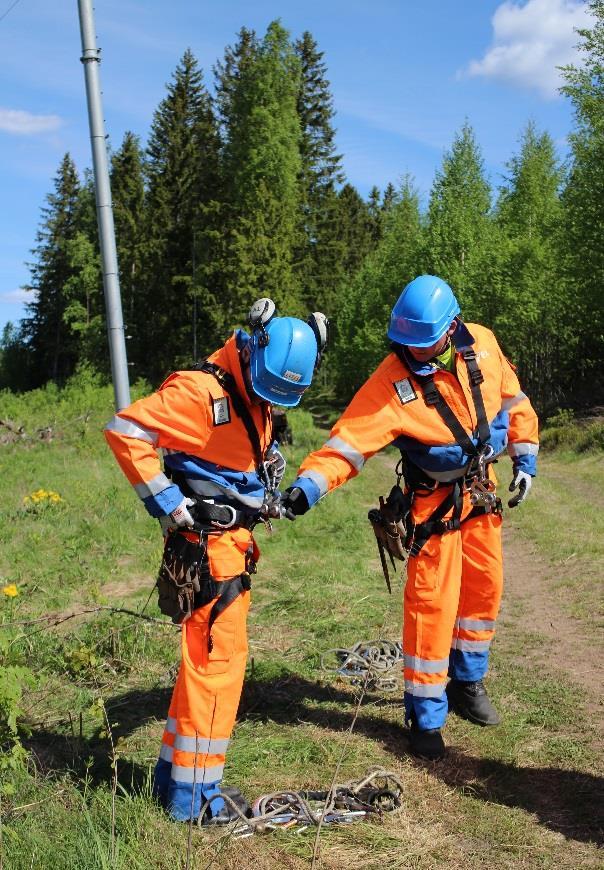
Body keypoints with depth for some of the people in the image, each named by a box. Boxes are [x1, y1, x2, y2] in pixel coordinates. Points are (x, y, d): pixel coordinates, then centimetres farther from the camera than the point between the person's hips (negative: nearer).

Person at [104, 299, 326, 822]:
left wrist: (268, 485, 11)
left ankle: (175, 774, 30)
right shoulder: (202, 390, -19)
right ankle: (193, 794, 8)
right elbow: (126, 430, -23)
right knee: (218, 658, -5)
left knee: (208, 656, 16)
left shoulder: (257, 394, 11)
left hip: (233, 542, 10)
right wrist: (166, 500, -21)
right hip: (206, 544, -10)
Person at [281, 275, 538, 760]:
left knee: (484, 589, 16)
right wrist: (307, 486, -44)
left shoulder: (482, 345, -9)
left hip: (481, 492, 6)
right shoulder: (392, 383, -24)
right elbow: (349, 441, -31)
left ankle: (467, 683, 38)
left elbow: (513, 398, 6)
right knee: (432, 604, -6)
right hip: (436, 502, -5)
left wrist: (525, 459, 5)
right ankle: (425, 719, 8)